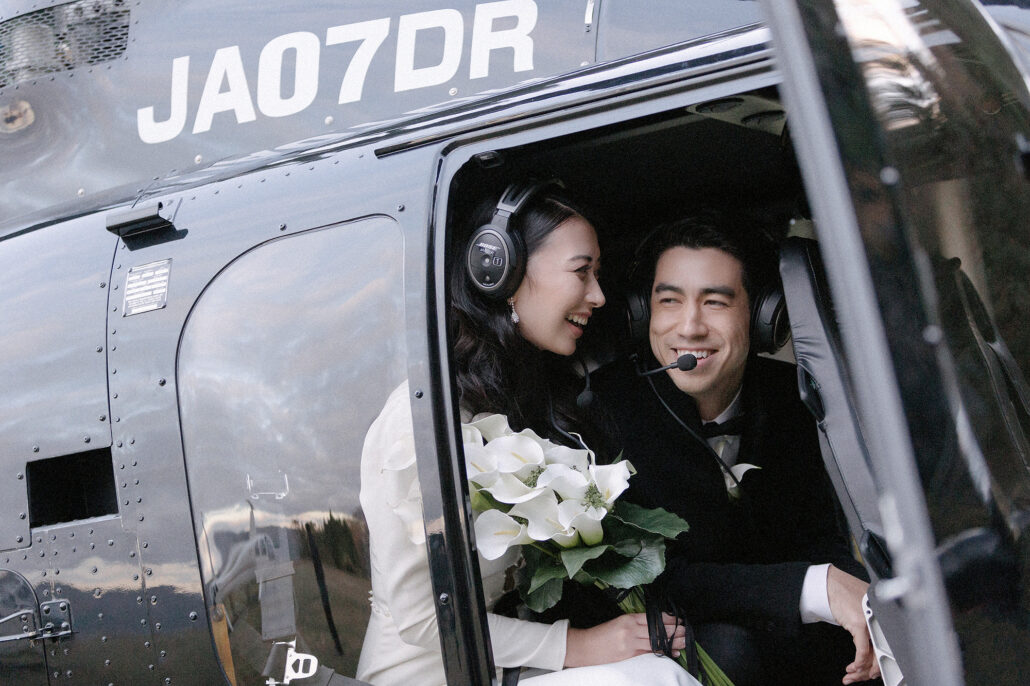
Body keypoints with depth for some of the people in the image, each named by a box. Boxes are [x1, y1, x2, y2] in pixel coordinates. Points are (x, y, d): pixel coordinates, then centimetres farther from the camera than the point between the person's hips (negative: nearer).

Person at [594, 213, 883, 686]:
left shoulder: (787, 394, -2)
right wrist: (816, 586, -34)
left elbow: (817, 538, 1)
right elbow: (653, 579, -24)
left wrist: (861, 602, -24)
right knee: (725, 646, -34)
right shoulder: (605, 409, -18)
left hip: (788, 631, 4)